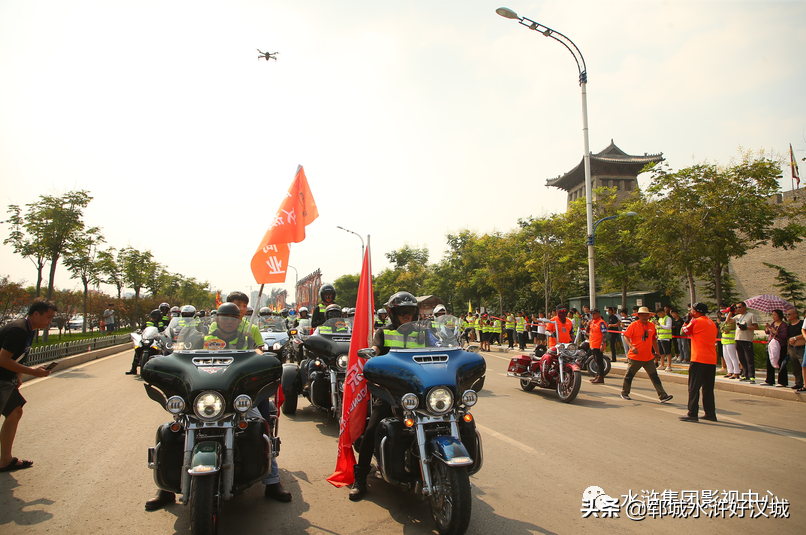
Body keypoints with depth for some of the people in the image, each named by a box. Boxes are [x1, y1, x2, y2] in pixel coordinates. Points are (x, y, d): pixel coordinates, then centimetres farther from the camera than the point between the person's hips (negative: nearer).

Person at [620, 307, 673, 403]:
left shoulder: (651, 326, 8)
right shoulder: (633, 325, -9)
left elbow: (654, 340, 19)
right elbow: (626, 337, -14)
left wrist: (657, 352, 21)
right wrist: (631, 346, -29)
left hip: (648, 357, 4)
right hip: (635, 357, -4)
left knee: (654, 377, 1)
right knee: (629, 376, 8)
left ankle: (663, 396, 1)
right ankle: (624, 393, 23)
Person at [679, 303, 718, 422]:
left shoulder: (696, 322, -9)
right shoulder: (712, 323, 14)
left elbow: (685, 331, 3)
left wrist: (686, 323, 18)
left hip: (699, 359, -7)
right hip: (711, 360, 7)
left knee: (694, 387, -3)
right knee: (708, 388, 14)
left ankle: (692, 414, -3)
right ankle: (710, 413, 16)